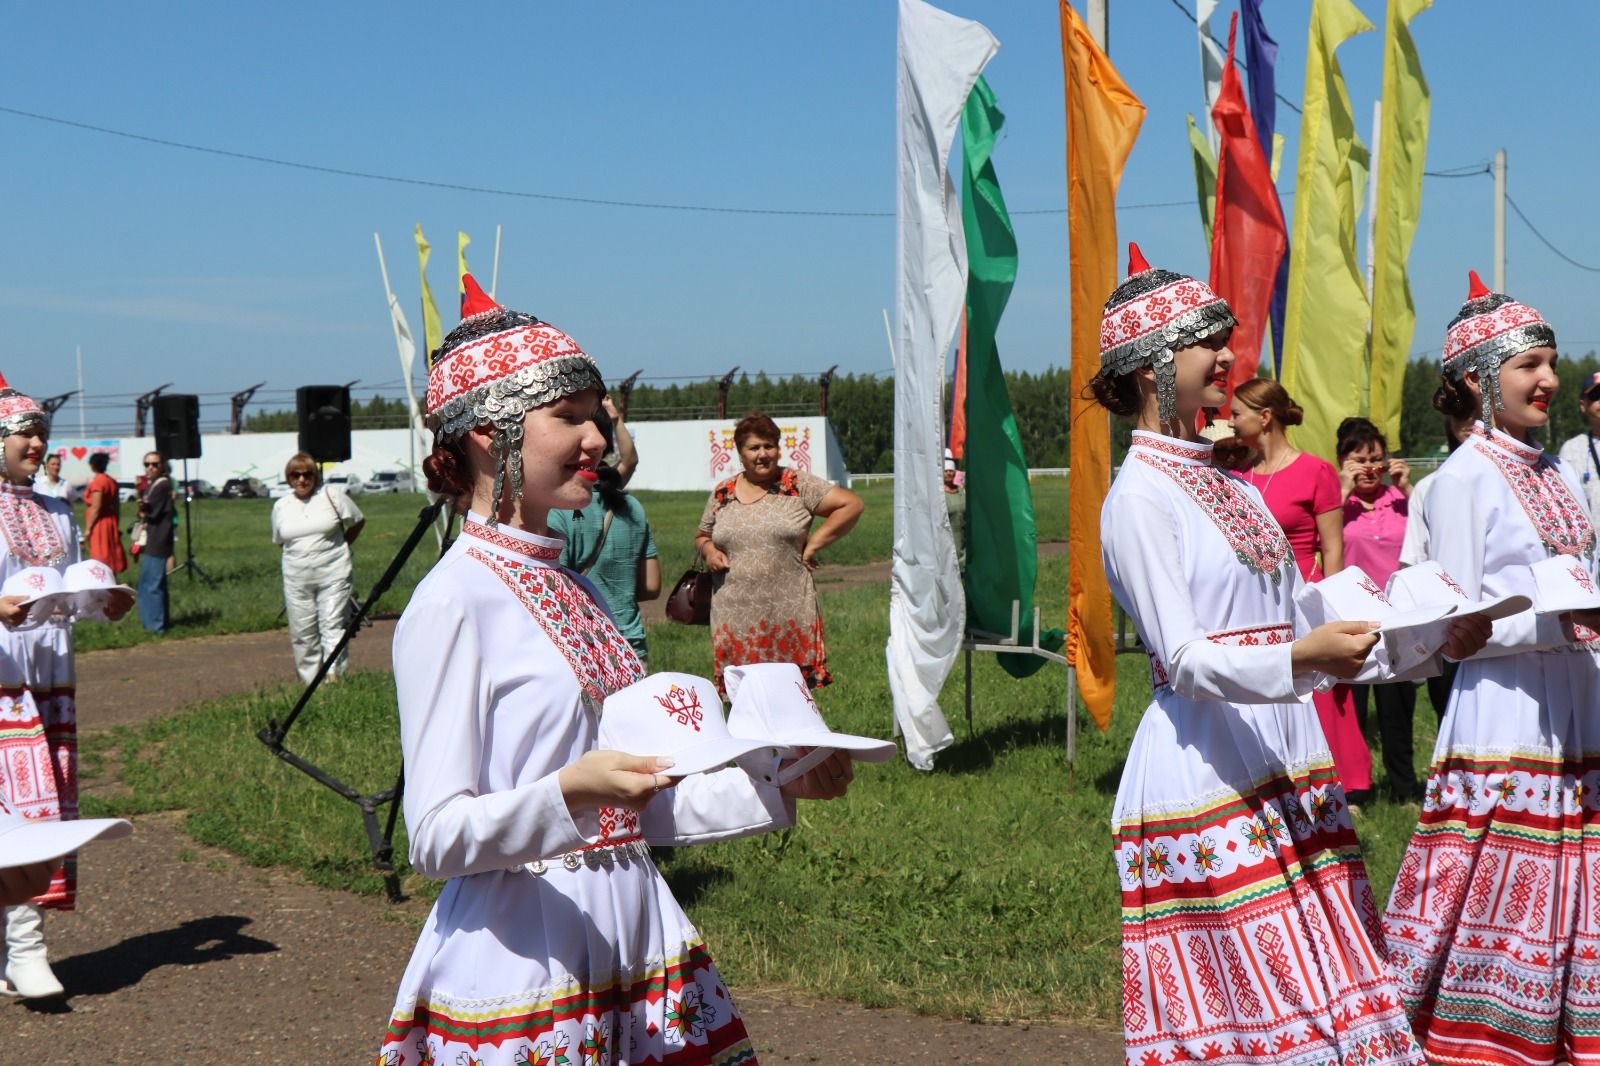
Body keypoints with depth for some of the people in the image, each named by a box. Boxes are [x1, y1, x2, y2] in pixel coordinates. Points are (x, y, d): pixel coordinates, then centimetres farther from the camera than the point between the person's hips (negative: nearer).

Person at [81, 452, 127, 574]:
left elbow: (96, 508, -19)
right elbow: (117, 506, 13)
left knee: (100, 561, -6)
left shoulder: (97, 482, -15)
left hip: (99, 524, -8)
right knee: (110, 558, 13)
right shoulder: (111, 481, 9)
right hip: (111, 523, 8)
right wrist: (116, 525, 19)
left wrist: (88, 528, -14)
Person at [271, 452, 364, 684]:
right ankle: (310, 681, 12)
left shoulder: (332, 496, 1)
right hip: (297, 580, 3)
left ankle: (334, 676, -12)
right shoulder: (281, 506, 10)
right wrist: (300, 554, 12)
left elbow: (358, 521, 11)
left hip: (332, 575, -3)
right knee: (302, 634, 3)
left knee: (333, 626, -9)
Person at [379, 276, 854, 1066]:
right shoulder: (454, 601, -10)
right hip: (523, 962, -7)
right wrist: (569, 793, -30)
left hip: (633, 939, 7)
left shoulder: (571, 590, 14)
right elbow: (435, 837, -16)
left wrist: (779, 789, 8)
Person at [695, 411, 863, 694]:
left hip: (789, 616, -2)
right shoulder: (722, 494, 12)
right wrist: (708, 550, 2)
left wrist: (812, 544, -4)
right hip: (735, 616, 2)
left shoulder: (798, 485, 2)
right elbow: (701, 536, 26)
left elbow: (851, 504, -1)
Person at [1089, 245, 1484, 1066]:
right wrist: (1301, 657, -31)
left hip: (1287, 767, 8)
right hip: (1207, 772, -8)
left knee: (1328, 998, 6)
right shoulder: (1140, 497, -8)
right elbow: (1185, 659, -16)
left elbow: (1302, 625, 19)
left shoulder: (1232, 488, 18)